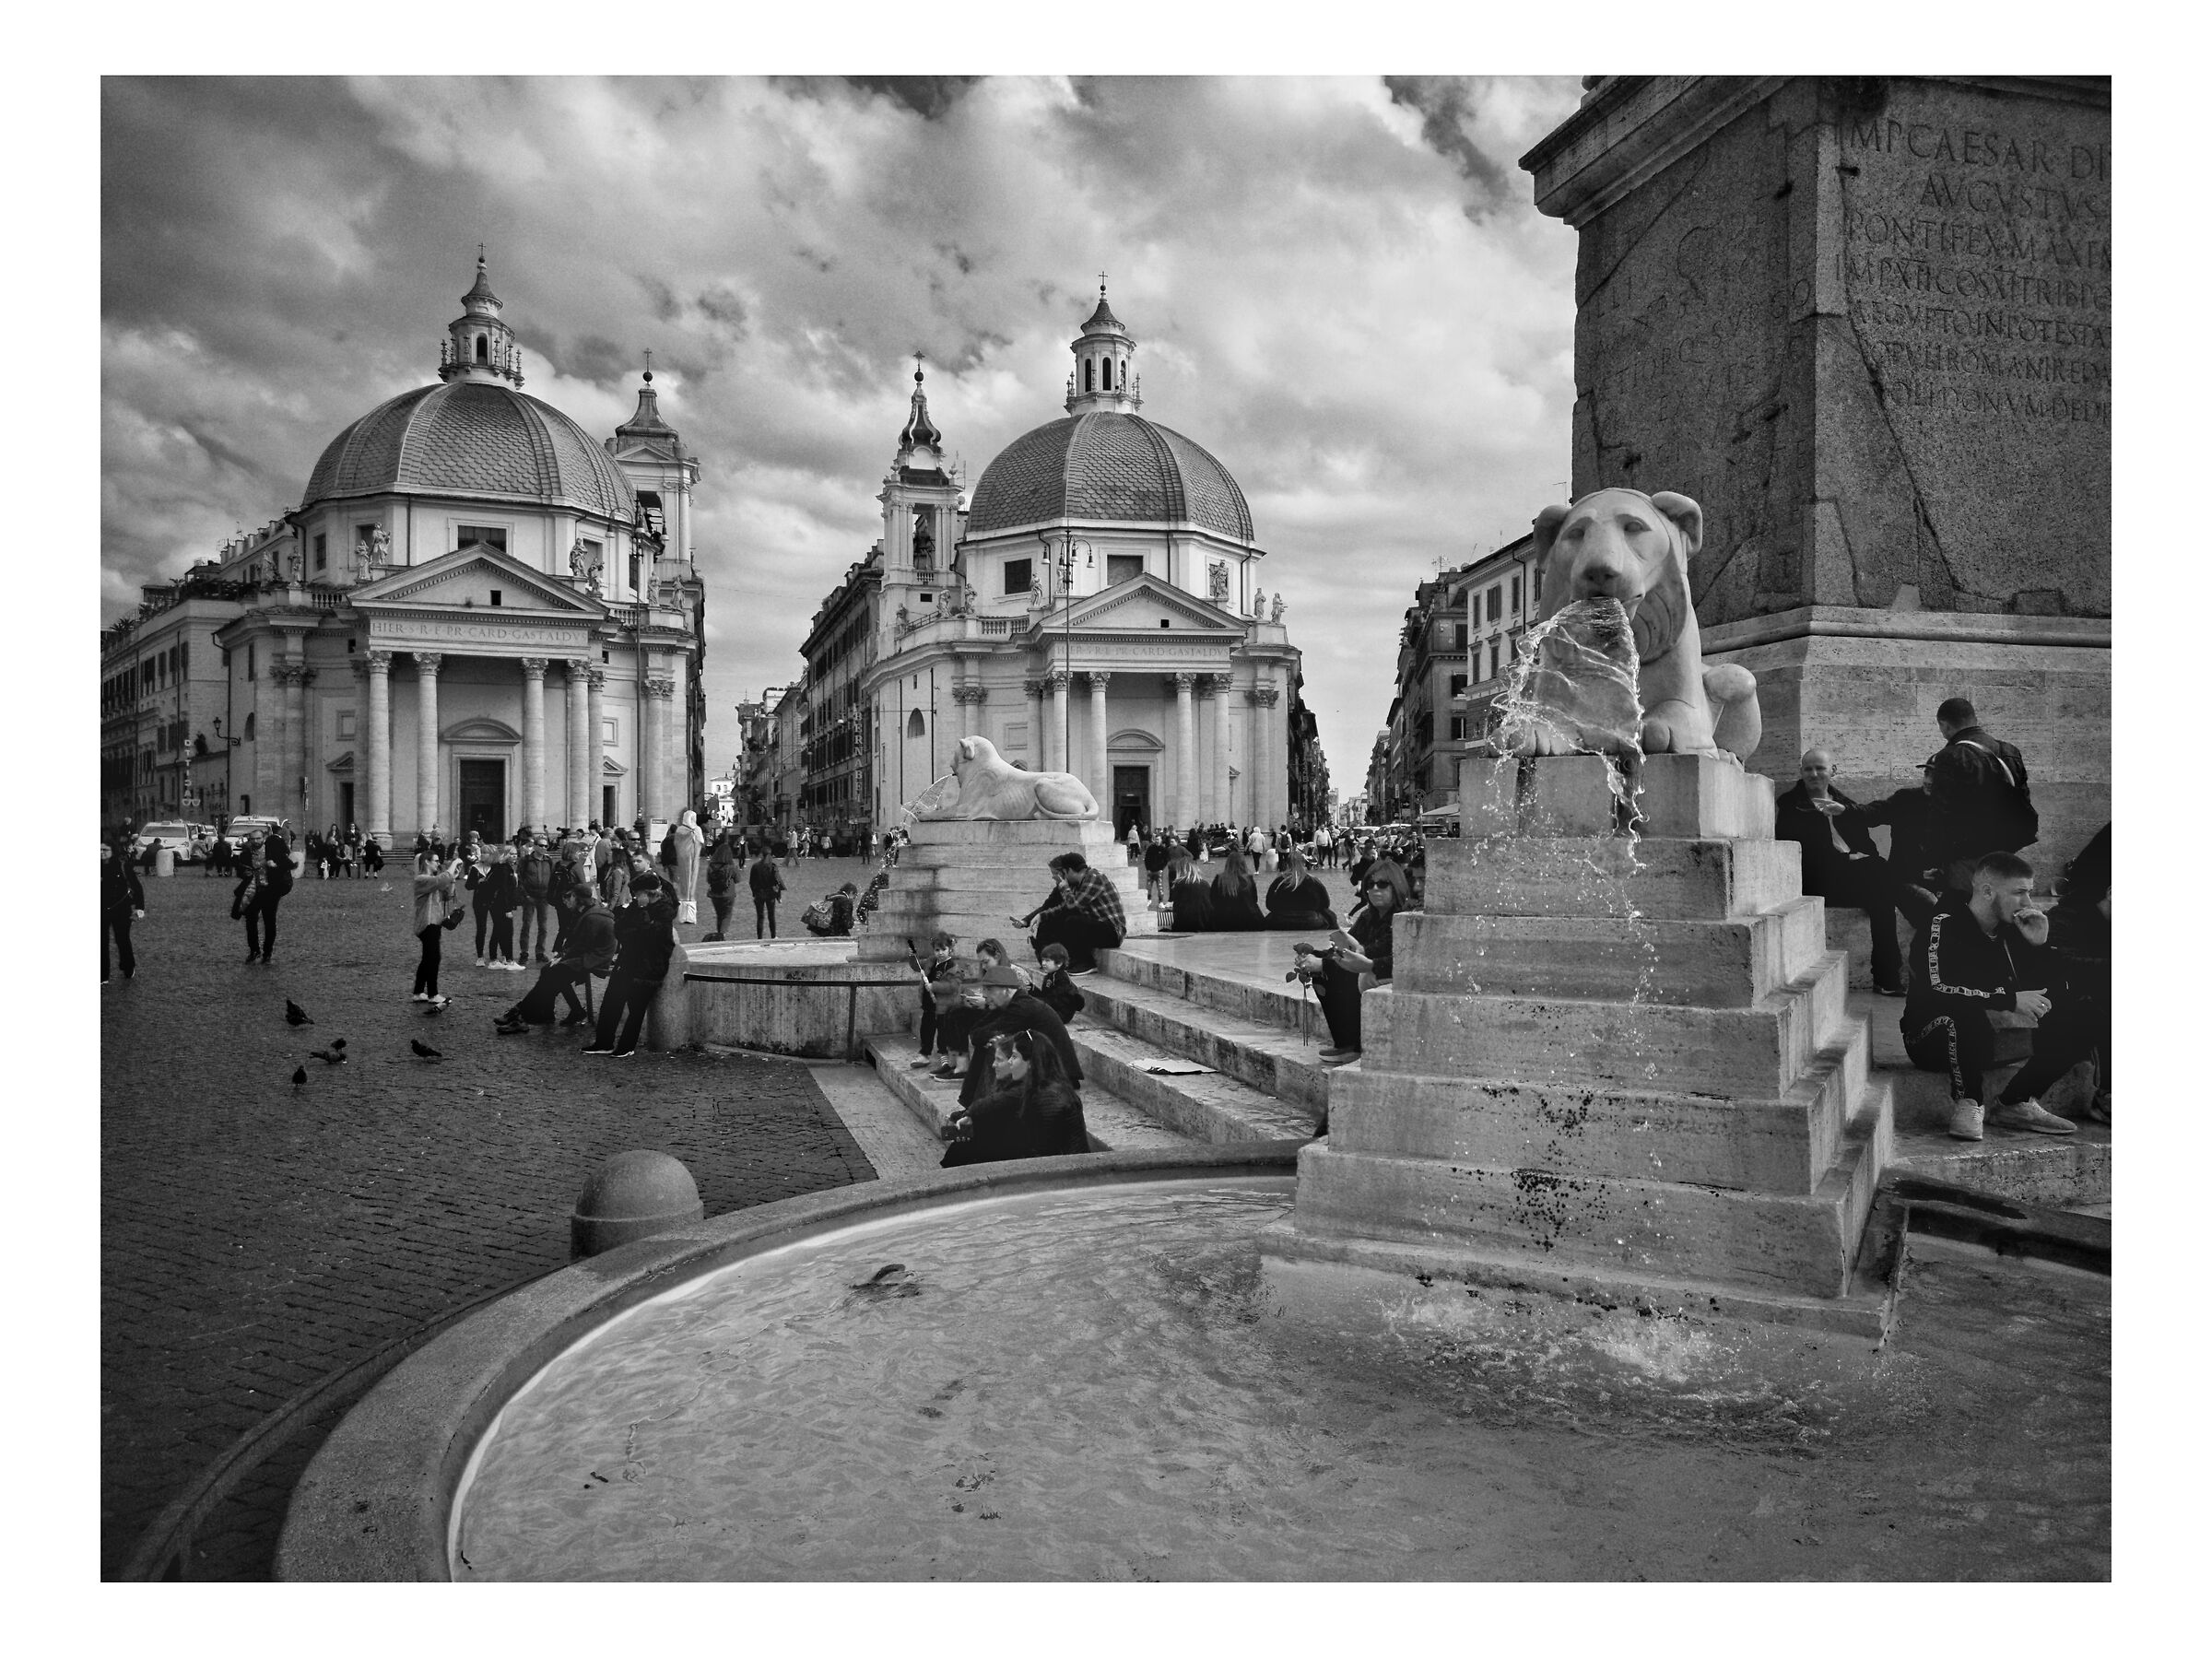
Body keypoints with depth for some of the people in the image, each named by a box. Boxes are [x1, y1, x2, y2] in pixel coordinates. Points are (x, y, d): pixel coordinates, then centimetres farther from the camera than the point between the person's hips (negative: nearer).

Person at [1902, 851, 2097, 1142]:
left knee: (2079, 1018, -5)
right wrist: (2010, 999, -29)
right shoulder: (1943, 926, -14)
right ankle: (1967, 1103, -22)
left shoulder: (2011, 931, 7)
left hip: (1993, 1041, 8)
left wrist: (2039, 945, -8)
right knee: (1965, 1011, -40)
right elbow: (1936, 989, -31)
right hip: (1931, 1040, -8)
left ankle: (2015, 1104, -6)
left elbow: (2054, 993, 7)